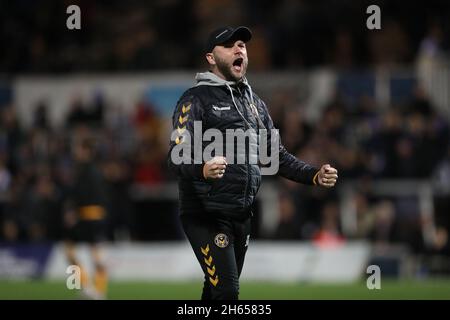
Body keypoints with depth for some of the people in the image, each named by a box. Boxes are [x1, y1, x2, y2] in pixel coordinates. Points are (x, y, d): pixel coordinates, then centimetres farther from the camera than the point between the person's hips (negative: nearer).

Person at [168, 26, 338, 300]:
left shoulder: (255, 103, 18)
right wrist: (202, 170, -40)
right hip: (206, 215, -7)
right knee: (226, 291, -17)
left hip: (242, 216, 7)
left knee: (220, 289, 12)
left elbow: (277, 156, 21)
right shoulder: (197, 99, -6)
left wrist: (314, 175, 4)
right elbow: (178, 156, -17)